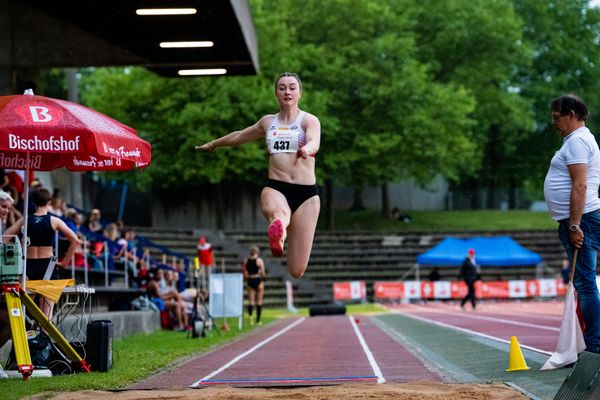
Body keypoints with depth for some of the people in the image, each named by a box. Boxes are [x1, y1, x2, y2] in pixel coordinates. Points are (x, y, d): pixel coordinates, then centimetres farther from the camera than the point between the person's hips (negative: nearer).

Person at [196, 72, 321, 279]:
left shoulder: (309, 120, 4)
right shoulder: (268, 122, 17)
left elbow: (314, 142, -20)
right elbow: (239, 136, 37)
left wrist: (306, 149, -45)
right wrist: (213, 144, 53)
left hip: (306, 193, -2)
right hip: (275, 188, 2)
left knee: (297, 270, -6)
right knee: (278, 213, -41)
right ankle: (277, 235, -75)